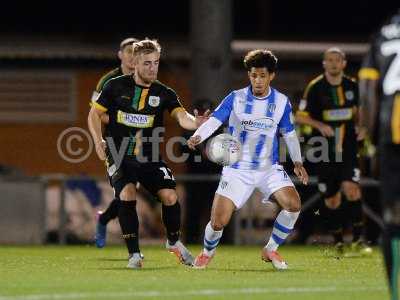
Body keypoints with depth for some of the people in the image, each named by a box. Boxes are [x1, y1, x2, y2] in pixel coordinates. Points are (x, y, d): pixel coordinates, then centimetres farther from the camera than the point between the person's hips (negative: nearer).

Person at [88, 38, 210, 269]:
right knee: (127, 194, -25)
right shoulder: (116, 86, -3)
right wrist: (99, 141, -8)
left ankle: (174, 242, 17)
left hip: (150, 158, 2)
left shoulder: (164, 93, -1)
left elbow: (182, 117, -17)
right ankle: (134, 254, -13)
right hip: (119, 157, -2)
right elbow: (95, 113, 7)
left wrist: (195, 122, -40)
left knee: (170, 196, -13)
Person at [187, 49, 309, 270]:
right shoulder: (236, 98, -6)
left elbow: (289, 134, 13)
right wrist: (197, 136, -35)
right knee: (218, 222, -10)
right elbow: (214, 120, -16)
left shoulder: (281, 102, 1)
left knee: (293, 204, -21)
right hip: (237, 169, -2)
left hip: (269, 168, 2)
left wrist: (297, 162, 5)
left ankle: (270, 250, 1)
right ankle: (208, 252, 24)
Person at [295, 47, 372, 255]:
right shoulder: (315, 88, -5)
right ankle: (338, 242, 24)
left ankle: (358, 240, -8)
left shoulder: (352, 86, 5)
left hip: (348, 148, 1)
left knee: (352, 190, -17)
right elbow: (300, 117, -1)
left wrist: (359, 127, 3)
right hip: (324, 152, -1)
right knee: (332, 200, 5)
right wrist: (319, 125, -18)